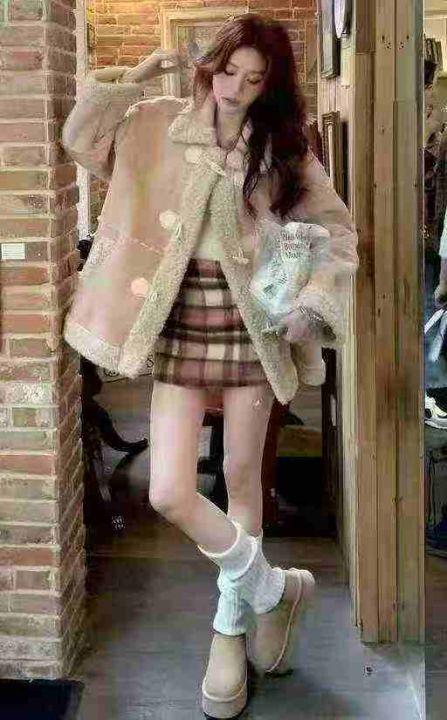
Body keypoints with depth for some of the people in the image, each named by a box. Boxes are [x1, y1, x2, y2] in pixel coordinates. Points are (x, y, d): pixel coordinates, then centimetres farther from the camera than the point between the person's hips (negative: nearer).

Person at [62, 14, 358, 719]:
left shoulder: (283, 149, 1)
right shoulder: (162, 125, 3)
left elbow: (337, 230, 4)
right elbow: (80, 135, 6)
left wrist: (313, 302, -10)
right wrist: (132, 77, -1)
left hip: (251, 324, 0)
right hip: (181, 325, 0)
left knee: (242, 476, 10)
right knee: (169, 494, -9)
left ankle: (232, 624, 30)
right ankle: (272, 588, 15)